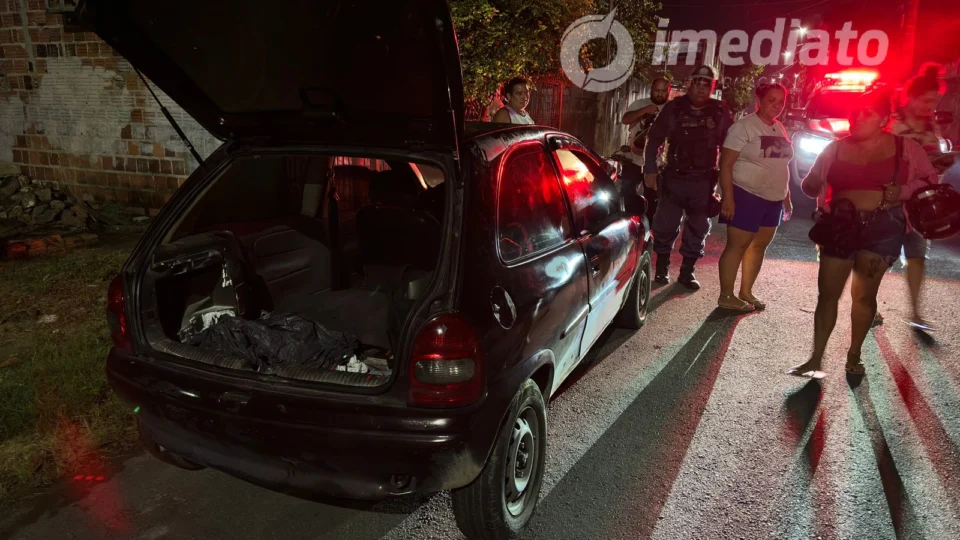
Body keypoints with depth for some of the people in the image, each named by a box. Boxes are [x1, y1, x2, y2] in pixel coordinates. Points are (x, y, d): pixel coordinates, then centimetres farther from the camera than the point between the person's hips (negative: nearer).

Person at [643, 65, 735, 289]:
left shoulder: (721, 113, 0)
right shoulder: (674, 108, -2)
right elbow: (654, 139, 1)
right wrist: (650, 170, -5)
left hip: (704, 181, 2)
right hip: (674, 177, -1)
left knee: (698, 228, 7)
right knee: (665, 224, 0)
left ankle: (687, 270, 19)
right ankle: (662, 266, 18)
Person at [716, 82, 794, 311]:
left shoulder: (780, 129, 12)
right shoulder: (744, 126, -11)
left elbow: (782, 166, 20)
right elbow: (726, 164, -16)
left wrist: (786, 197, 19)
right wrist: (728, 198, -22)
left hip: (773, 199, 8)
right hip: (746, 195, -8)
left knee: (759, 245, 11)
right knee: (737, 245, -5)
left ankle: (746, 292, 21)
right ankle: (726, 296, 2)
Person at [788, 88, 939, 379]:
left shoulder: (906, 148, 1)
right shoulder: (836, 148, 4)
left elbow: (930, 181, 5)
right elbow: (811, 186, 7)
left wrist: (902, 191, -14)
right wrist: (811, 185, -17)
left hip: (882, 228, -1)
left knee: (864, 295, 4)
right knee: (828, 293, 0)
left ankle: (854, 355, 20)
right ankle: (816, 359, 6)